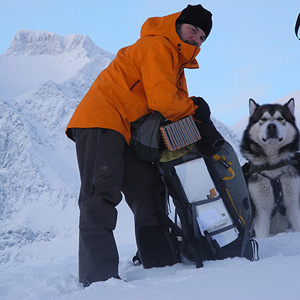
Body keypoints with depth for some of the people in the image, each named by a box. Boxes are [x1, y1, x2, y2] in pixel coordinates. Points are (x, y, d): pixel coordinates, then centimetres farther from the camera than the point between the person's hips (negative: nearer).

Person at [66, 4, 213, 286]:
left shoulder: (178, 63, 24)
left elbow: (176, 105, 19)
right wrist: (193, 107, -2)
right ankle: (99, 275, -29)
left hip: (129, 135, 11)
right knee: (102, 196, -20)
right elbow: (162, 100, -19)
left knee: (150, 197, 7)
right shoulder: (157, 46, -10)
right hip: (102, 120, -11)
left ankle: (160, 264, 11)